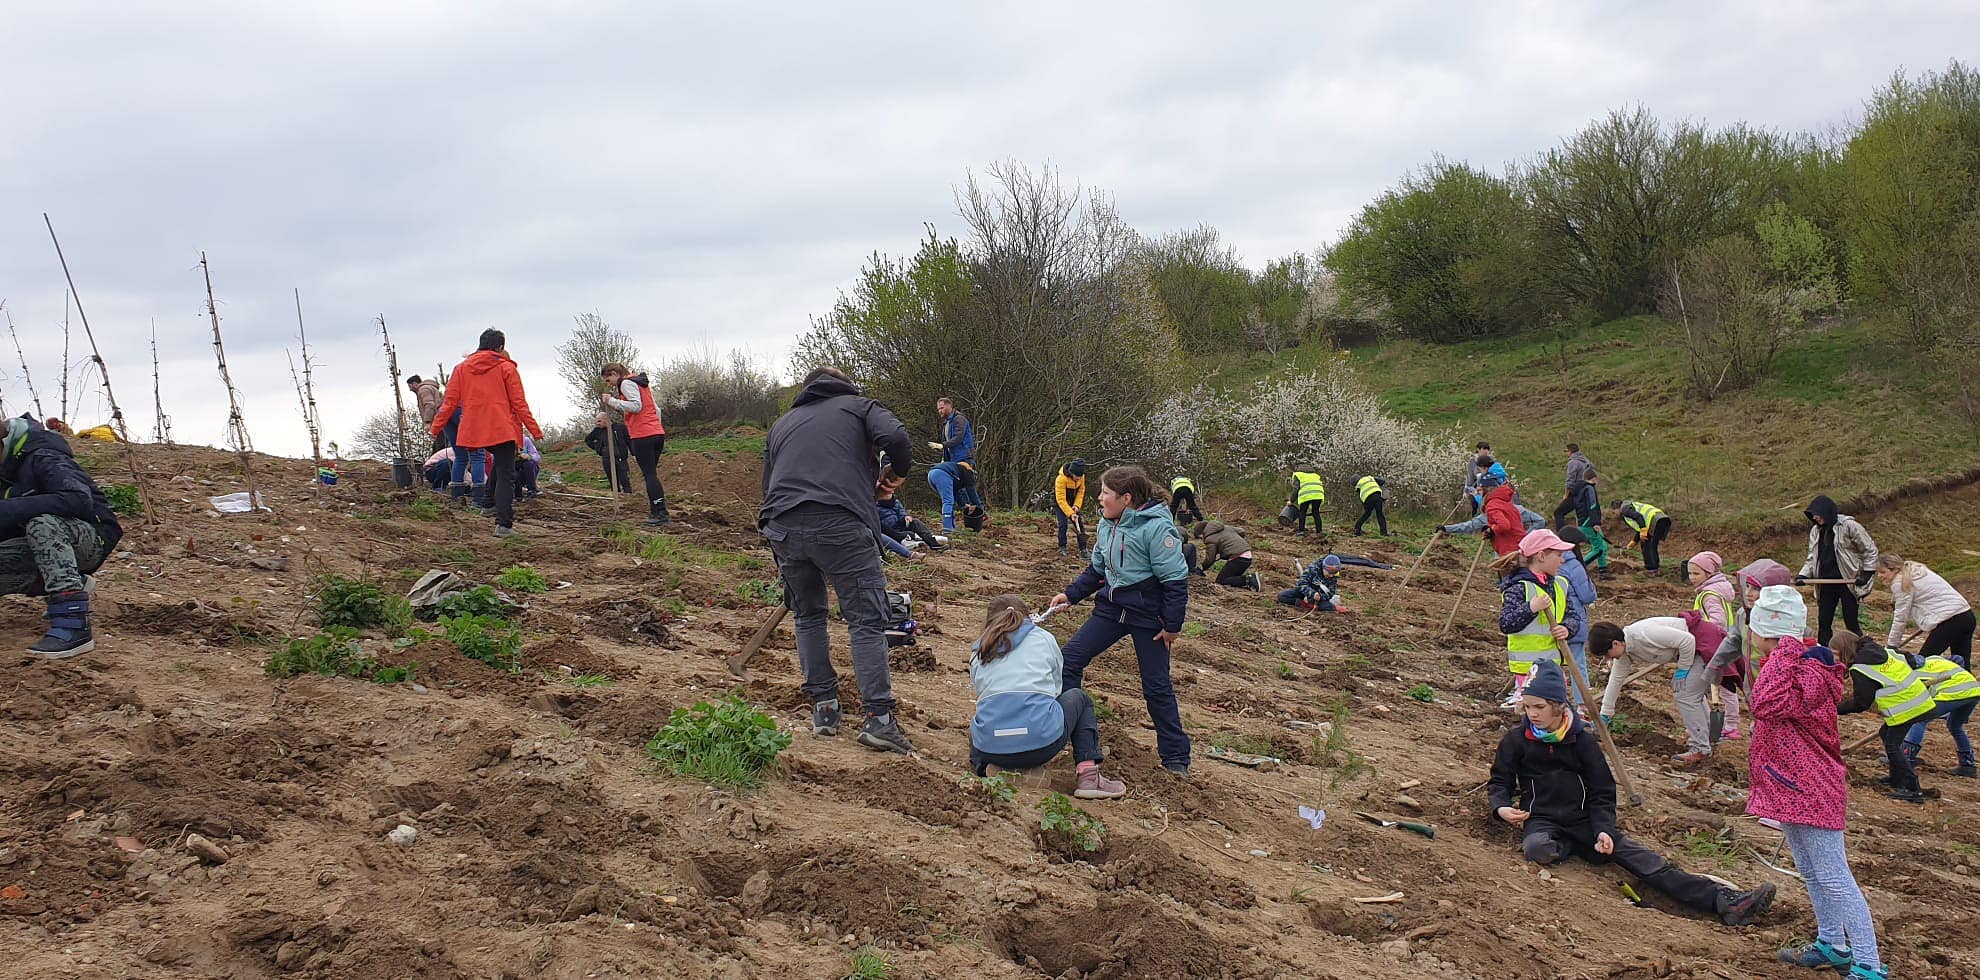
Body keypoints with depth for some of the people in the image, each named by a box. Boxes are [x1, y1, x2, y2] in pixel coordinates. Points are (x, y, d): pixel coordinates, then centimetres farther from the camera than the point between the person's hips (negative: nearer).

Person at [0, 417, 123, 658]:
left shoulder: (42, 459, -15)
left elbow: (79, 499, -34)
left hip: (93, 537, -8)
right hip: (47, 543, 8)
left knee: (43, 524, -37)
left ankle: (74, 626, -42)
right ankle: (74, 584, 8)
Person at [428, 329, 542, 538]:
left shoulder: (462, 368, 10)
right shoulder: (506, 368, -1)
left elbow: (450, 401, 8)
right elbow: (519, 403, -2)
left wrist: (435, 427, 16)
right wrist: (534, 429, 4)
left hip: (474, 431, 5)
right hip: (502, 430, -5)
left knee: (498, 464, 27)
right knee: (505, 476, -4)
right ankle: (504, 524, -14)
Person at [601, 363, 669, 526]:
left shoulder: (626, 383, -4)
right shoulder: (641, 383, 24)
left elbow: (636, 406, -18)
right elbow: (656, 408, 25)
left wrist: (612, 401, -11)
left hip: (642, 436, -9)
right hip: (658, 434, 9)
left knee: (649, 475, -9)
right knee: (651, 474, 11)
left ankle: (660, 514, -13)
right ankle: (656, 512, 9)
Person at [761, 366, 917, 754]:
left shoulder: (782, 424, 31)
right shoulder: (860, 406, 19)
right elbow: (895, 437, -5)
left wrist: (779, 560, 35)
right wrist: (899, 471, 16)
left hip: (781, 528, 4)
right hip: (840, 525, -4)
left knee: (807, 616, 22)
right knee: (867, 620, 0)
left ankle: (823, 706, 21)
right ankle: (878, 718, -6)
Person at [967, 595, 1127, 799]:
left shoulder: (978, 652, 19)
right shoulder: (1044, 638, 14)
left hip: (991, 749, 3)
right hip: (1042, 744, -3)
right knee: (1079, 698, 30)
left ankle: (982, 769, 11)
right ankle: (1088, 776, 13)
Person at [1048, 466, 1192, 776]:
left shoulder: (1156, 527, -20)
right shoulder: (1107, 524, 3)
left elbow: (1175, 579, -18)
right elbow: (1097, 570, 17)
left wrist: (1172, 625, -16)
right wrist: (1071, 594, 5)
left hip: (1147, 615, -7)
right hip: (1111, 608, 7)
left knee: (1156, 687, 2)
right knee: (1069, 658, -2)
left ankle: (1176, 757, 15)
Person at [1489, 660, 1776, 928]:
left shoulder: (1581, 739, 4)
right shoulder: (1516, 740, 2)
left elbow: (1602, 792, 6)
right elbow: (1499, 781, 11)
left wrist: (1603, 829, -12)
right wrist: (1501, 807, -12)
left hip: (1583, 820, 2)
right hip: (1542, 820, -1)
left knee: (1643, 859, -18)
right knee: (1537, 850, -40)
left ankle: (1722, 900, -28)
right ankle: (1565, 849, -5)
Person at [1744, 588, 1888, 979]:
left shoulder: (1807, 675, -23)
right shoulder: (1794, 665, 10)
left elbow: (1765, 706, -42)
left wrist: (1782, 655, -37)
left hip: (1809, 792, -11)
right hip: (1794, 788, 11)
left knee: (1834, 879, -8)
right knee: (1811, 873, 22)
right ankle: (1832, 946, 37)